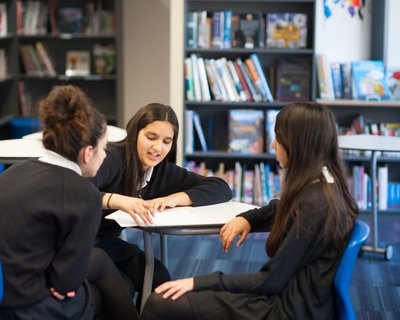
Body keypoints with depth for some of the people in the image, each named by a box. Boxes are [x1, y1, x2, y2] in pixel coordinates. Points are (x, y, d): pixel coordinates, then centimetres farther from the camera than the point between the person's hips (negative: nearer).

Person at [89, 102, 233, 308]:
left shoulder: (162, 170, 0)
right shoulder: (112, 158, -20)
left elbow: (222, 188, -5)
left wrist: (174, 198, -19)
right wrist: (117, 200, -49)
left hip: (107, 242, 6)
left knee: (157, 277, -18)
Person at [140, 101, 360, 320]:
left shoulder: (314, 203, -22)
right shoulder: (327, 187, 5)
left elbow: (271, 281, -19)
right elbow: (281, 210, 29)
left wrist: (200, 282, -16)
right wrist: (247, 218, 10)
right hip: (293, 298, 9)